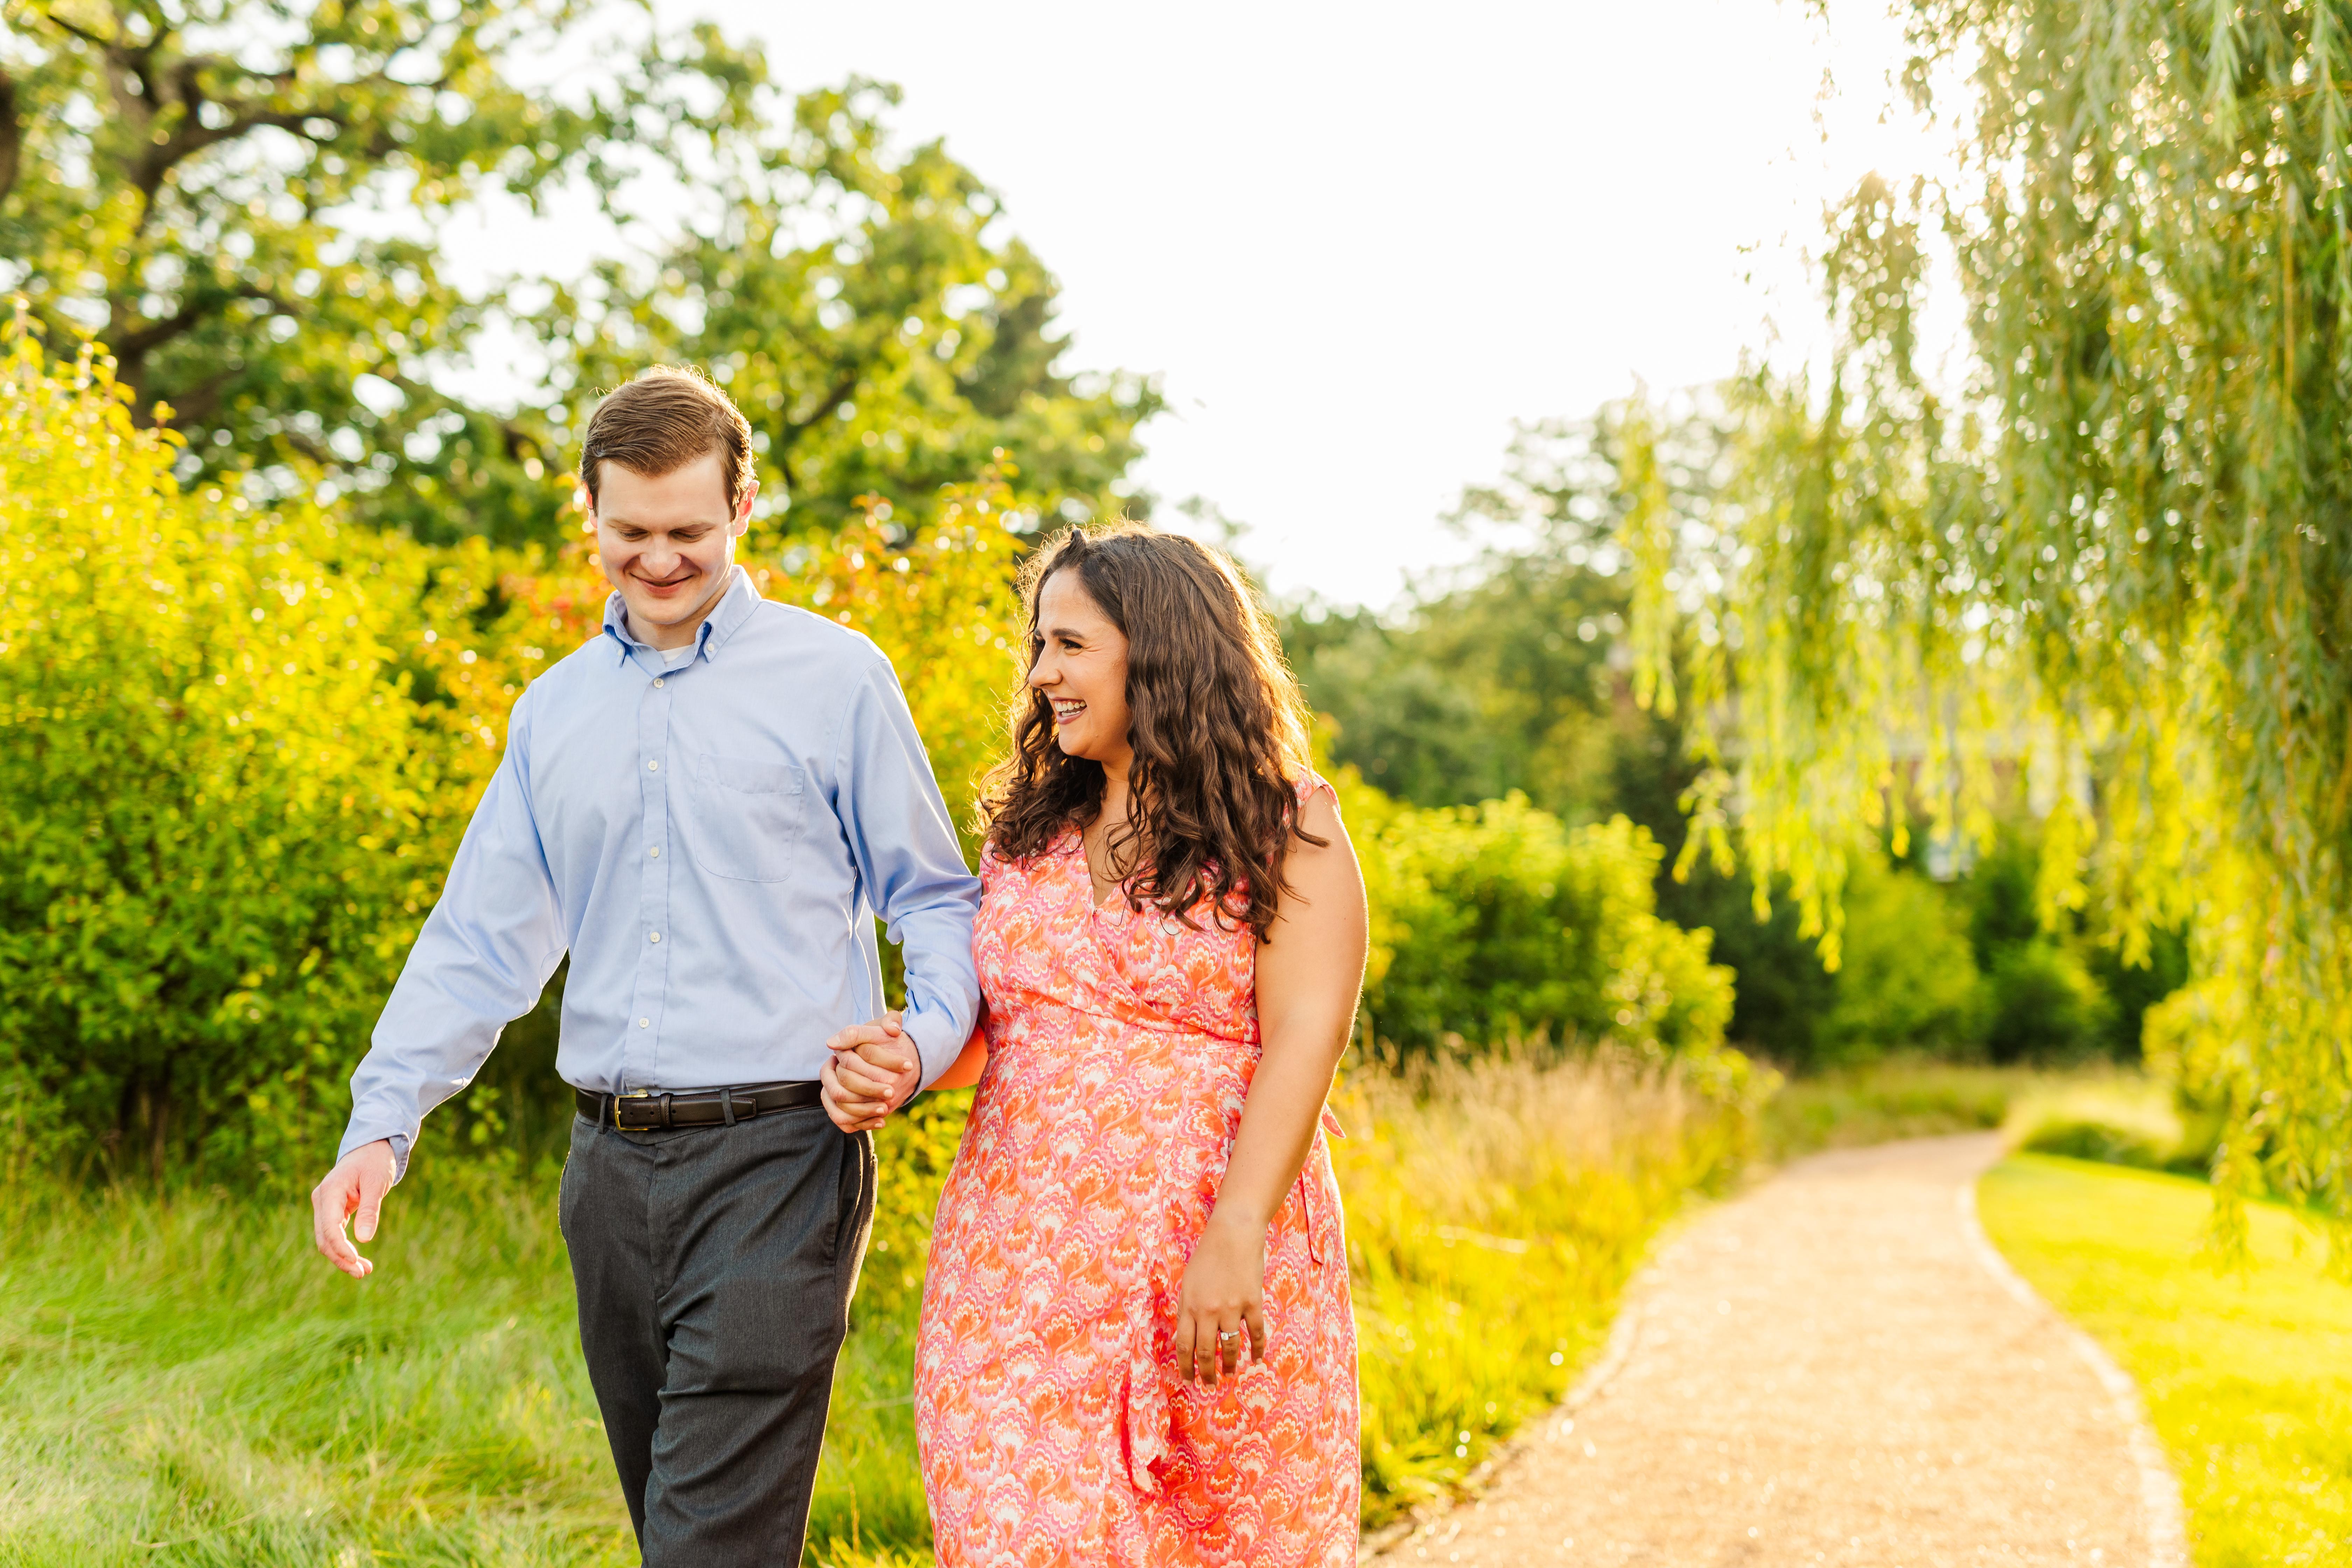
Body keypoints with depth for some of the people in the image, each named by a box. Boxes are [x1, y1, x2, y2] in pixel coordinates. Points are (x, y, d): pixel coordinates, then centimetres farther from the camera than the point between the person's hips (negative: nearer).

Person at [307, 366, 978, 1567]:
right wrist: (380, 1123, 3)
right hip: (612, 1171, 5)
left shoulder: (836, 679, 0)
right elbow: (480, 937, 14)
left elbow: (934, 898, 3)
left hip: (777, 1161, -5)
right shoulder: (554, 710, 14)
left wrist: (926, 1039, -17)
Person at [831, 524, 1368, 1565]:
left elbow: (1304, 1037, -11)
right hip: (1021, 1274, 4)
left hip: (1210, 1280, -4)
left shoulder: (1281, 830, -1)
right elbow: (982, 1015, 18)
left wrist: (1236, 1234, -22)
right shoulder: (1028, 836, 15)